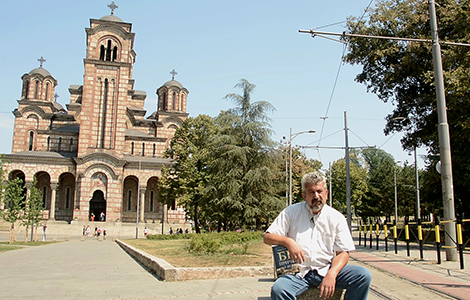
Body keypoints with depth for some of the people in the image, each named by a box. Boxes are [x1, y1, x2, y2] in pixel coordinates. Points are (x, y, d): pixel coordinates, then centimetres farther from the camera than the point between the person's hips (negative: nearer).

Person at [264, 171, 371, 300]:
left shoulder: (337, 217, 8)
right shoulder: (291, 212, 7)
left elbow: (343, 252, 3)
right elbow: (268, 237, 4)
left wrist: (331, 275, -16)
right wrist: (288, 241, -17)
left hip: (327, 269, 2)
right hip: (299, 273, -2)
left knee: (364, 275, -21)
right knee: (278, 289, -33)